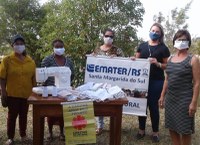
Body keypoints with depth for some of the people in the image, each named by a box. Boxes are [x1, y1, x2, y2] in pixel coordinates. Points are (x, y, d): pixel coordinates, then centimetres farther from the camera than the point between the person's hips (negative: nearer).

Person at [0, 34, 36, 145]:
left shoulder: (30, 61, 3)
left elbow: (34, 77, 7)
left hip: (27, 93, 2)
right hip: (12, 93, -2)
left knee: (24, 115, 13)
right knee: (12, 115, 7)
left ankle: (23, 135, 28)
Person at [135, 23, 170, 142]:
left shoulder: (163, 48, 1)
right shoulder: (142, 46, 9)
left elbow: (167, 65, 1)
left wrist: (157, 64, -17)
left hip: (156, 81, -3)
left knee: (153, 105, 3)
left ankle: (155, 132, 18)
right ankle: (141, 130, 23)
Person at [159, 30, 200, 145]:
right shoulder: (170, 59, 9)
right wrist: (162, 96, 12)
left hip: (185, 100, -6)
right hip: (170, 98, 6)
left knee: (184, 130, 4)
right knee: (172, 127, 13)